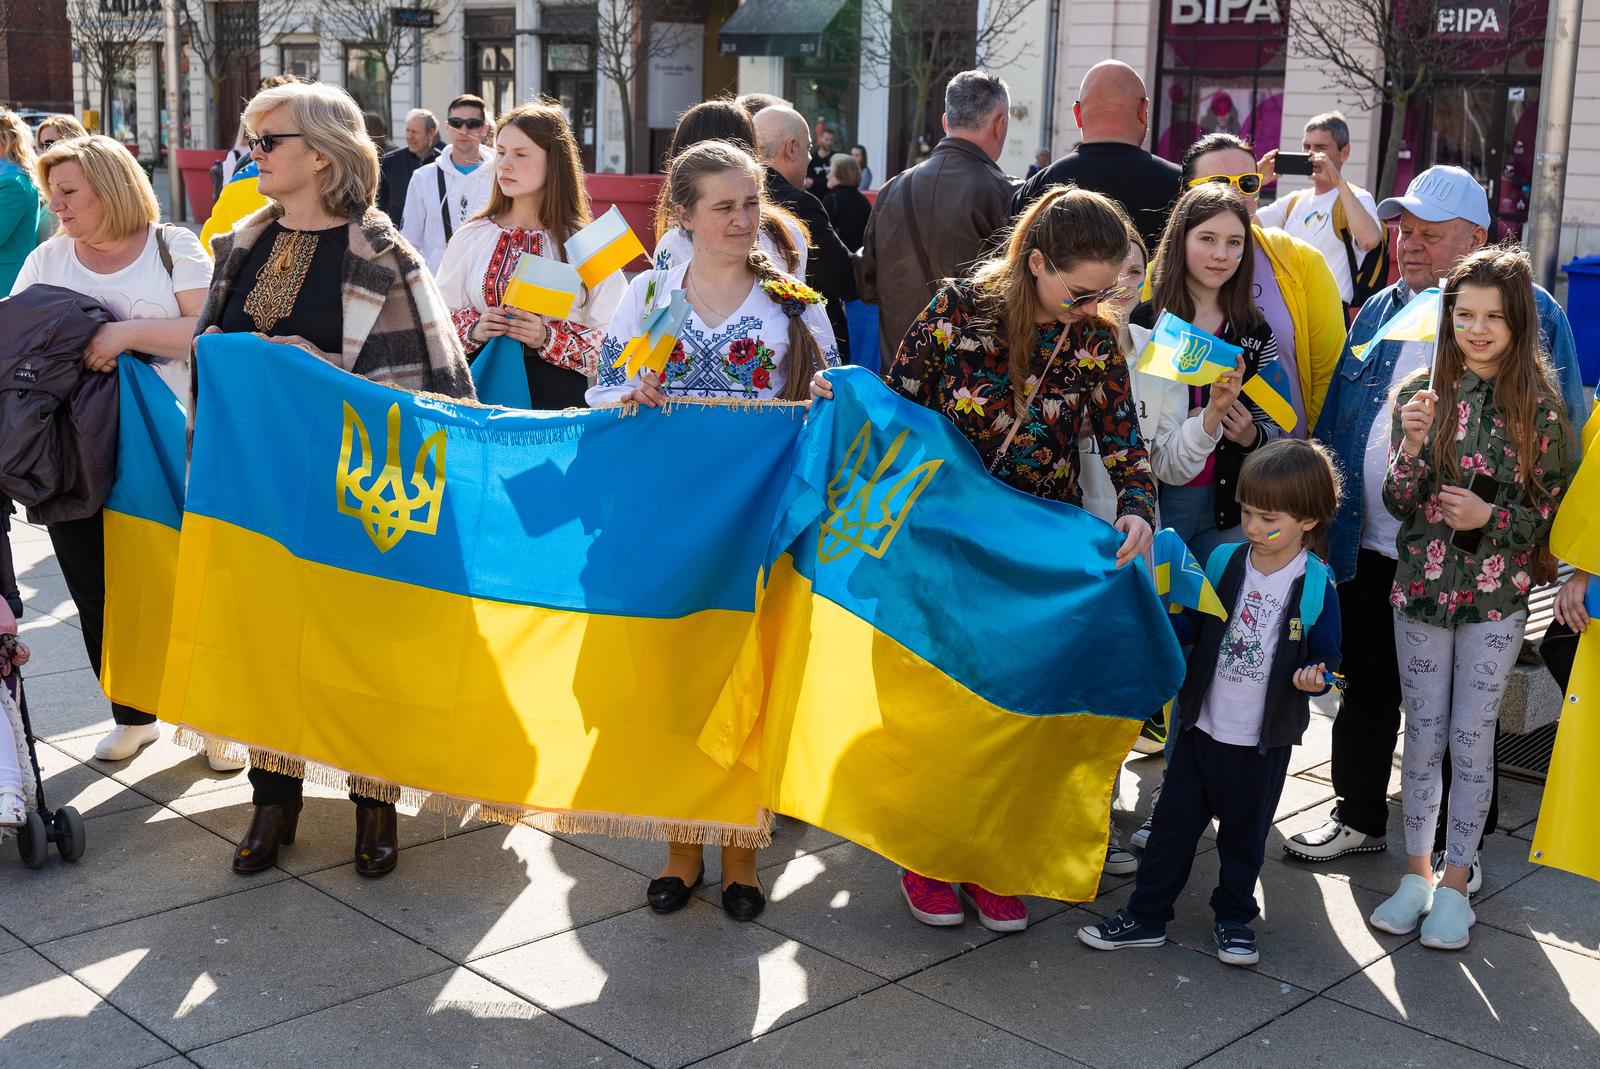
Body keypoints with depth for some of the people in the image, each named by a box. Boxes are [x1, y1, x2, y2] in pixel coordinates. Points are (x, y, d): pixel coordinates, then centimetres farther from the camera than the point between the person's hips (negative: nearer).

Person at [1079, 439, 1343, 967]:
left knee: (1245, 833, 14)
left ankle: (1234, 918, 33)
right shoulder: (1223, 562, -2)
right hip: (1203, 725, 2)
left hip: (1264, 739, -2)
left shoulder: (1315, 585, -10)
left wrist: (1316, 676, -23)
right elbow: (1192, 627, 4)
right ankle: (1146, 915, 21)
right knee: (1174, 820, 10)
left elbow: (1324, 654, -2)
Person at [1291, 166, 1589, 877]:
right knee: (1366, 690, 15)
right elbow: (1334, 421, 13)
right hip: (1369, 552, 5)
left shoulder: (1530, 314, -5)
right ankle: (1359, 816, 33)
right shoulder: (1378, 313, 10)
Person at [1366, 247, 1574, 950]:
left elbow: (1553, 511, 1)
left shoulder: (1540, 406, -5)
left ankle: (1455, 882, 18)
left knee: (1472, 739, 5)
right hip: (1421, 588, 1)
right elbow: (1397, 503, -1)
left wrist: (1491, 516, -17)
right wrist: (1413, 445, -19)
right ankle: (1416, 871, 22)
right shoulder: (1420, 393, -1)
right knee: (1423, 735, 9)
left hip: (1496, 597, -1)